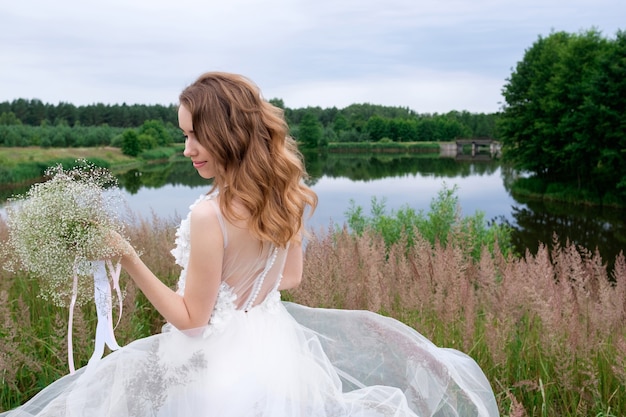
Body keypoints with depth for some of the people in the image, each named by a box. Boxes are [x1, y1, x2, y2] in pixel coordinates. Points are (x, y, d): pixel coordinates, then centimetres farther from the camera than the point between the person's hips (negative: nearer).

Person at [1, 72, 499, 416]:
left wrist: (127, 258, -21)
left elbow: (190, 318, -18)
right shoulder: (284, 197, -7)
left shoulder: (209, 215, -27)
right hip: (275, 341, 6)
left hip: (220, 361, -5)